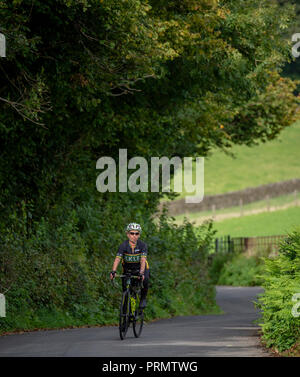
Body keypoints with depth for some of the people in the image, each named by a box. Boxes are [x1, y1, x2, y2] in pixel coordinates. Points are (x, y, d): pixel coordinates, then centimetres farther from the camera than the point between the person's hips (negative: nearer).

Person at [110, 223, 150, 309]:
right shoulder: (123, 245, -20)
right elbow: (117, 259, -31)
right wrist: (113, 271, -49)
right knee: (125, 287, -12)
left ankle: (143, 298, -6)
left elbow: (143, 260, -33)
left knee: (145, 280, -30)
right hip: (128, 269, 1)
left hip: (141, 268, -1)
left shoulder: (143, 245, -21)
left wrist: (141, 273, -50)